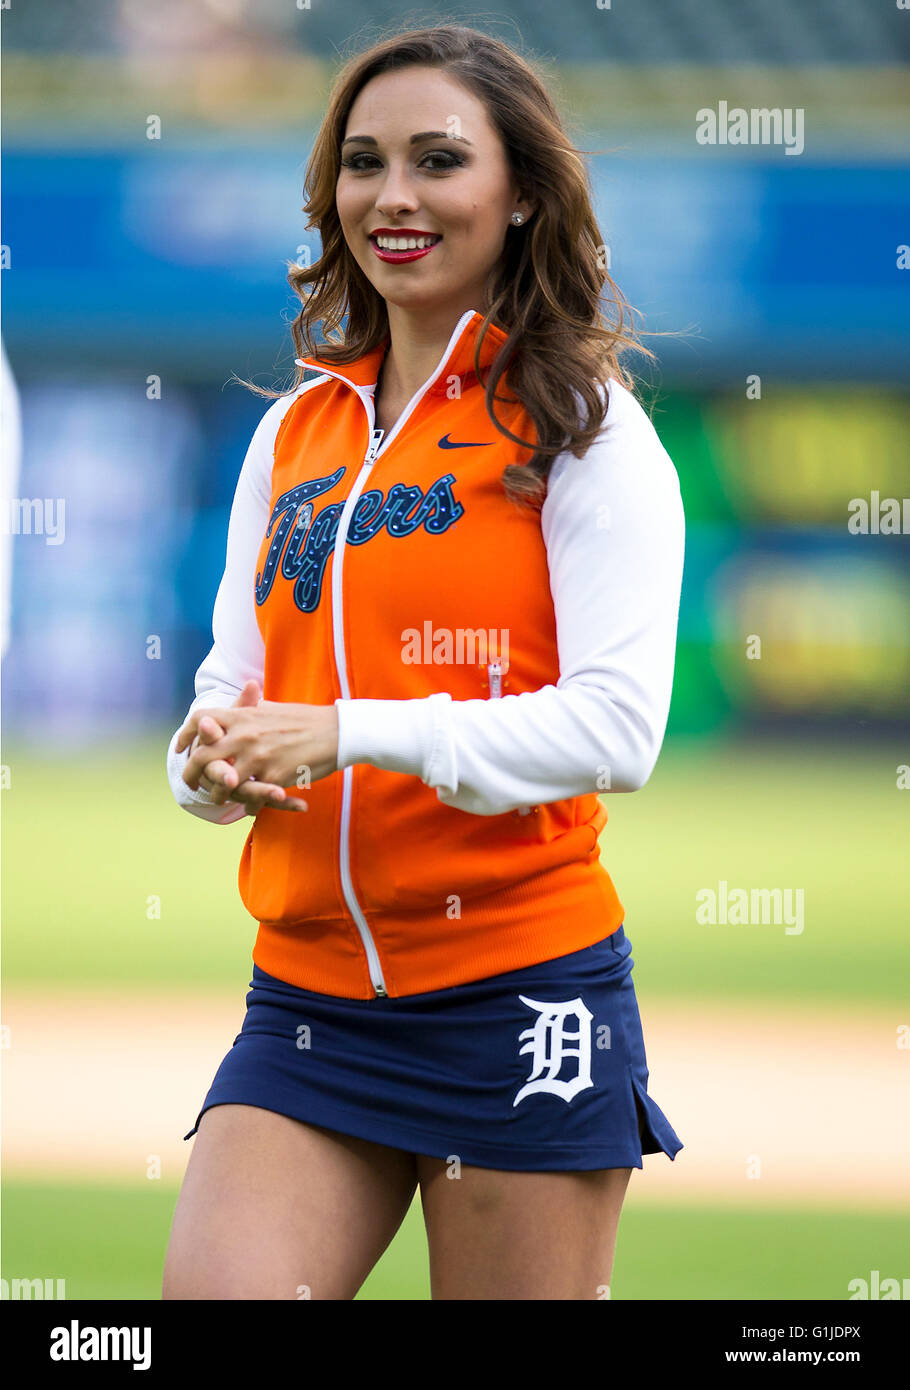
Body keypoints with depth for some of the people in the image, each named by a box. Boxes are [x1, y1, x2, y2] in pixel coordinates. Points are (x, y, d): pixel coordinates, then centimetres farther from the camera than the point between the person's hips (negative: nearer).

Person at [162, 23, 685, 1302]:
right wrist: (215, 762, -6)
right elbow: (235, 684, 18)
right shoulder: (295, 432, 14)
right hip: (305, 998, 5)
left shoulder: (581, 427, -3)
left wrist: (352, 734, -20)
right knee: (209, 1292, -14)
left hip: (518, 989, -4)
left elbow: (616, 727, -13)